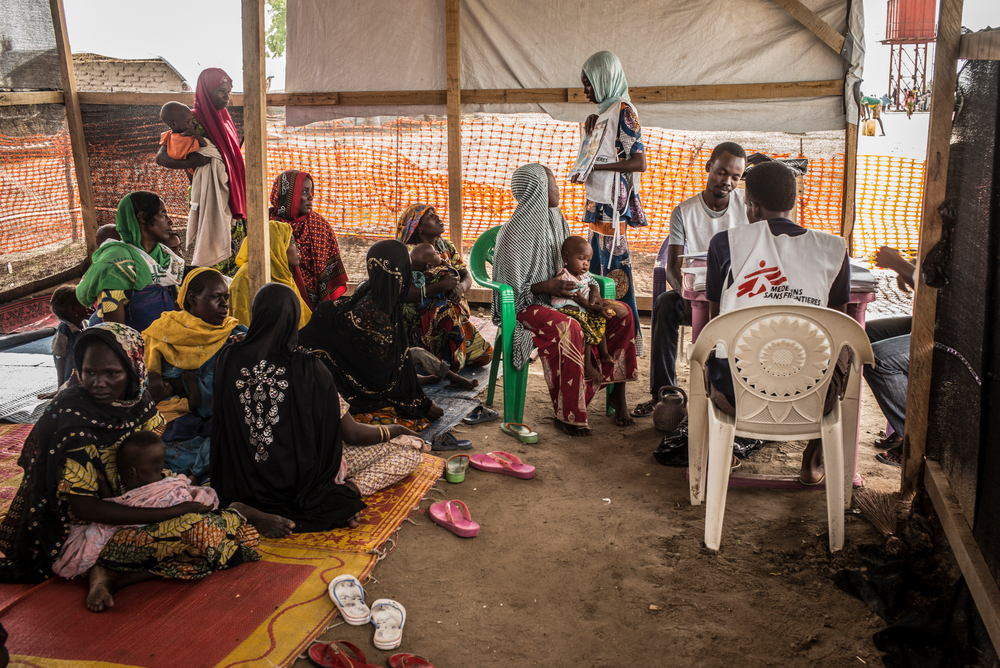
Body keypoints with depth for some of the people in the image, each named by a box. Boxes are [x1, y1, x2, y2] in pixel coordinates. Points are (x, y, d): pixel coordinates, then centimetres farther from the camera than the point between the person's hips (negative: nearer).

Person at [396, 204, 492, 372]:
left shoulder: (446, 246, 11)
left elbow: (466, 276, 6)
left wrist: (461, 287, -19)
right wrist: (440, 287, -29)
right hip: (421, 318, -6)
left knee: (484, 355, -5)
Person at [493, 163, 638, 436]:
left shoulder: (556, 219, 8)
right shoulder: (513, 233, -16)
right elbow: (509, 288, -15)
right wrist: (546, 287, -26)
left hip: (557, 298, 8)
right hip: (525, 306, -8)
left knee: (622, 313, -7)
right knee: (568, 328, -38)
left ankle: (618, 392, -2)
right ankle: (565, 414, -28)